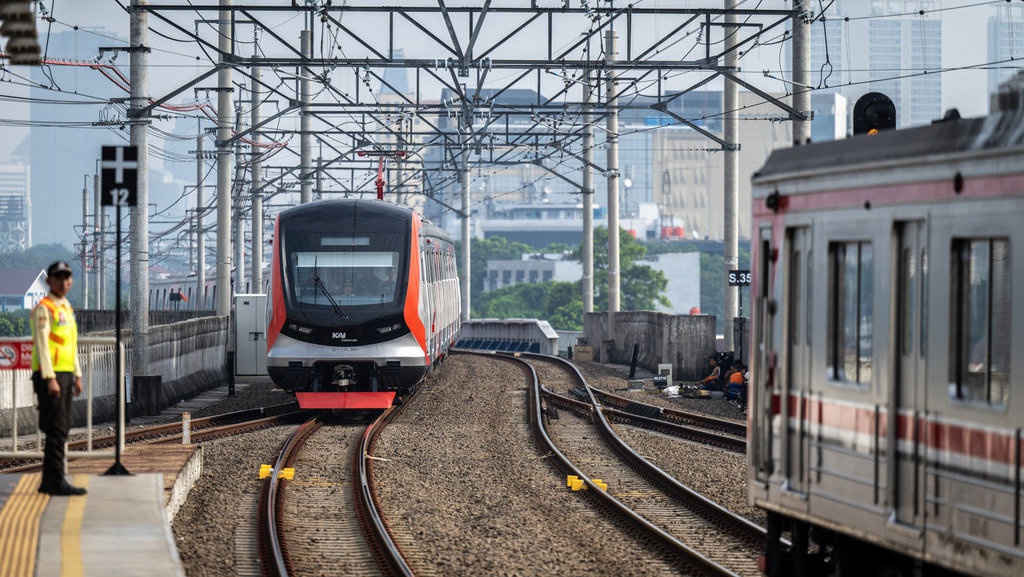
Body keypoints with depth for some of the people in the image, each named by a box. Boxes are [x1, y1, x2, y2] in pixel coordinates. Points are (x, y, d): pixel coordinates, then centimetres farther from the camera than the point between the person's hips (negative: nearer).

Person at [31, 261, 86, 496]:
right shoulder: (44, 309, -11)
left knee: (60, 430, 10)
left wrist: (77, 375, 19)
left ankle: (48, 481, 15)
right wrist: (50, 379, -22)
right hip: (50, 375, -9)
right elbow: (41, 345, -17)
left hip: (65, 375, 9)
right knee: (57, 430, -11)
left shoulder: (66, 308, 17)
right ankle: (56, 481, -9)